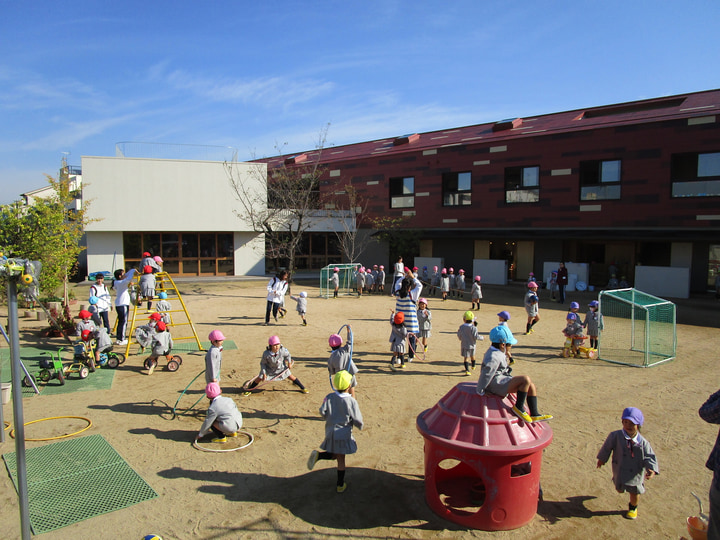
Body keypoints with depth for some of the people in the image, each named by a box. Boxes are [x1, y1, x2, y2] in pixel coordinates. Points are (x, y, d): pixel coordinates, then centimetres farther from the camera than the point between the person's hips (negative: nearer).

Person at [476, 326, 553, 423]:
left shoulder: (497, 353, 13)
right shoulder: (494, 357, -22)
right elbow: (486, 373, -22)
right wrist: (480, 390, -17)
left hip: (502, 380, 11)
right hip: (496, 383, -11)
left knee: (531, 385, 3)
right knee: (526, 379, -25)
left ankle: (534, 414, 3)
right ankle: (518, 407, -13)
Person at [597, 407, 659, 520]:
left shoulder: (643, 442, -17)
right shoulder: (615, 436, -19)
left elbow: (650, 457, -14)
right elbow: (607, 447, -4)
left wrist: (652, 469, -32)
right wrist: (602, 459, 8)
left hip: (636, 473, 0)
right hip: (620, 471, 0)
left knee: (635, 493, 16)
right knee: (620, 490, 17)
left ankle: (633, 507, 46)